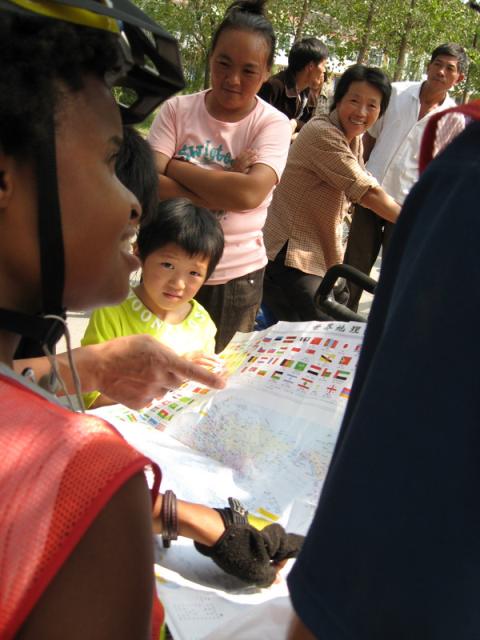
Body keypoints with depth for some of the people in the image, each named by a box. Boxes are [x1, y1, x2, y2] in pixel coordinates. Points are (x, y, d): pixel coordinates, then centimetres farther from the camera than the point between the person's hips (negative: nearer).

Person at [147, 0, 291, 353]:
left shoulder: (273, 124, -6)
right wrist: (223, 193, -21)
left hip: (238, 274, -1)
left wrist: (173, 166, -14)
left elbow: (250, 193, -23)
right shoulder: (177, 110, -2)